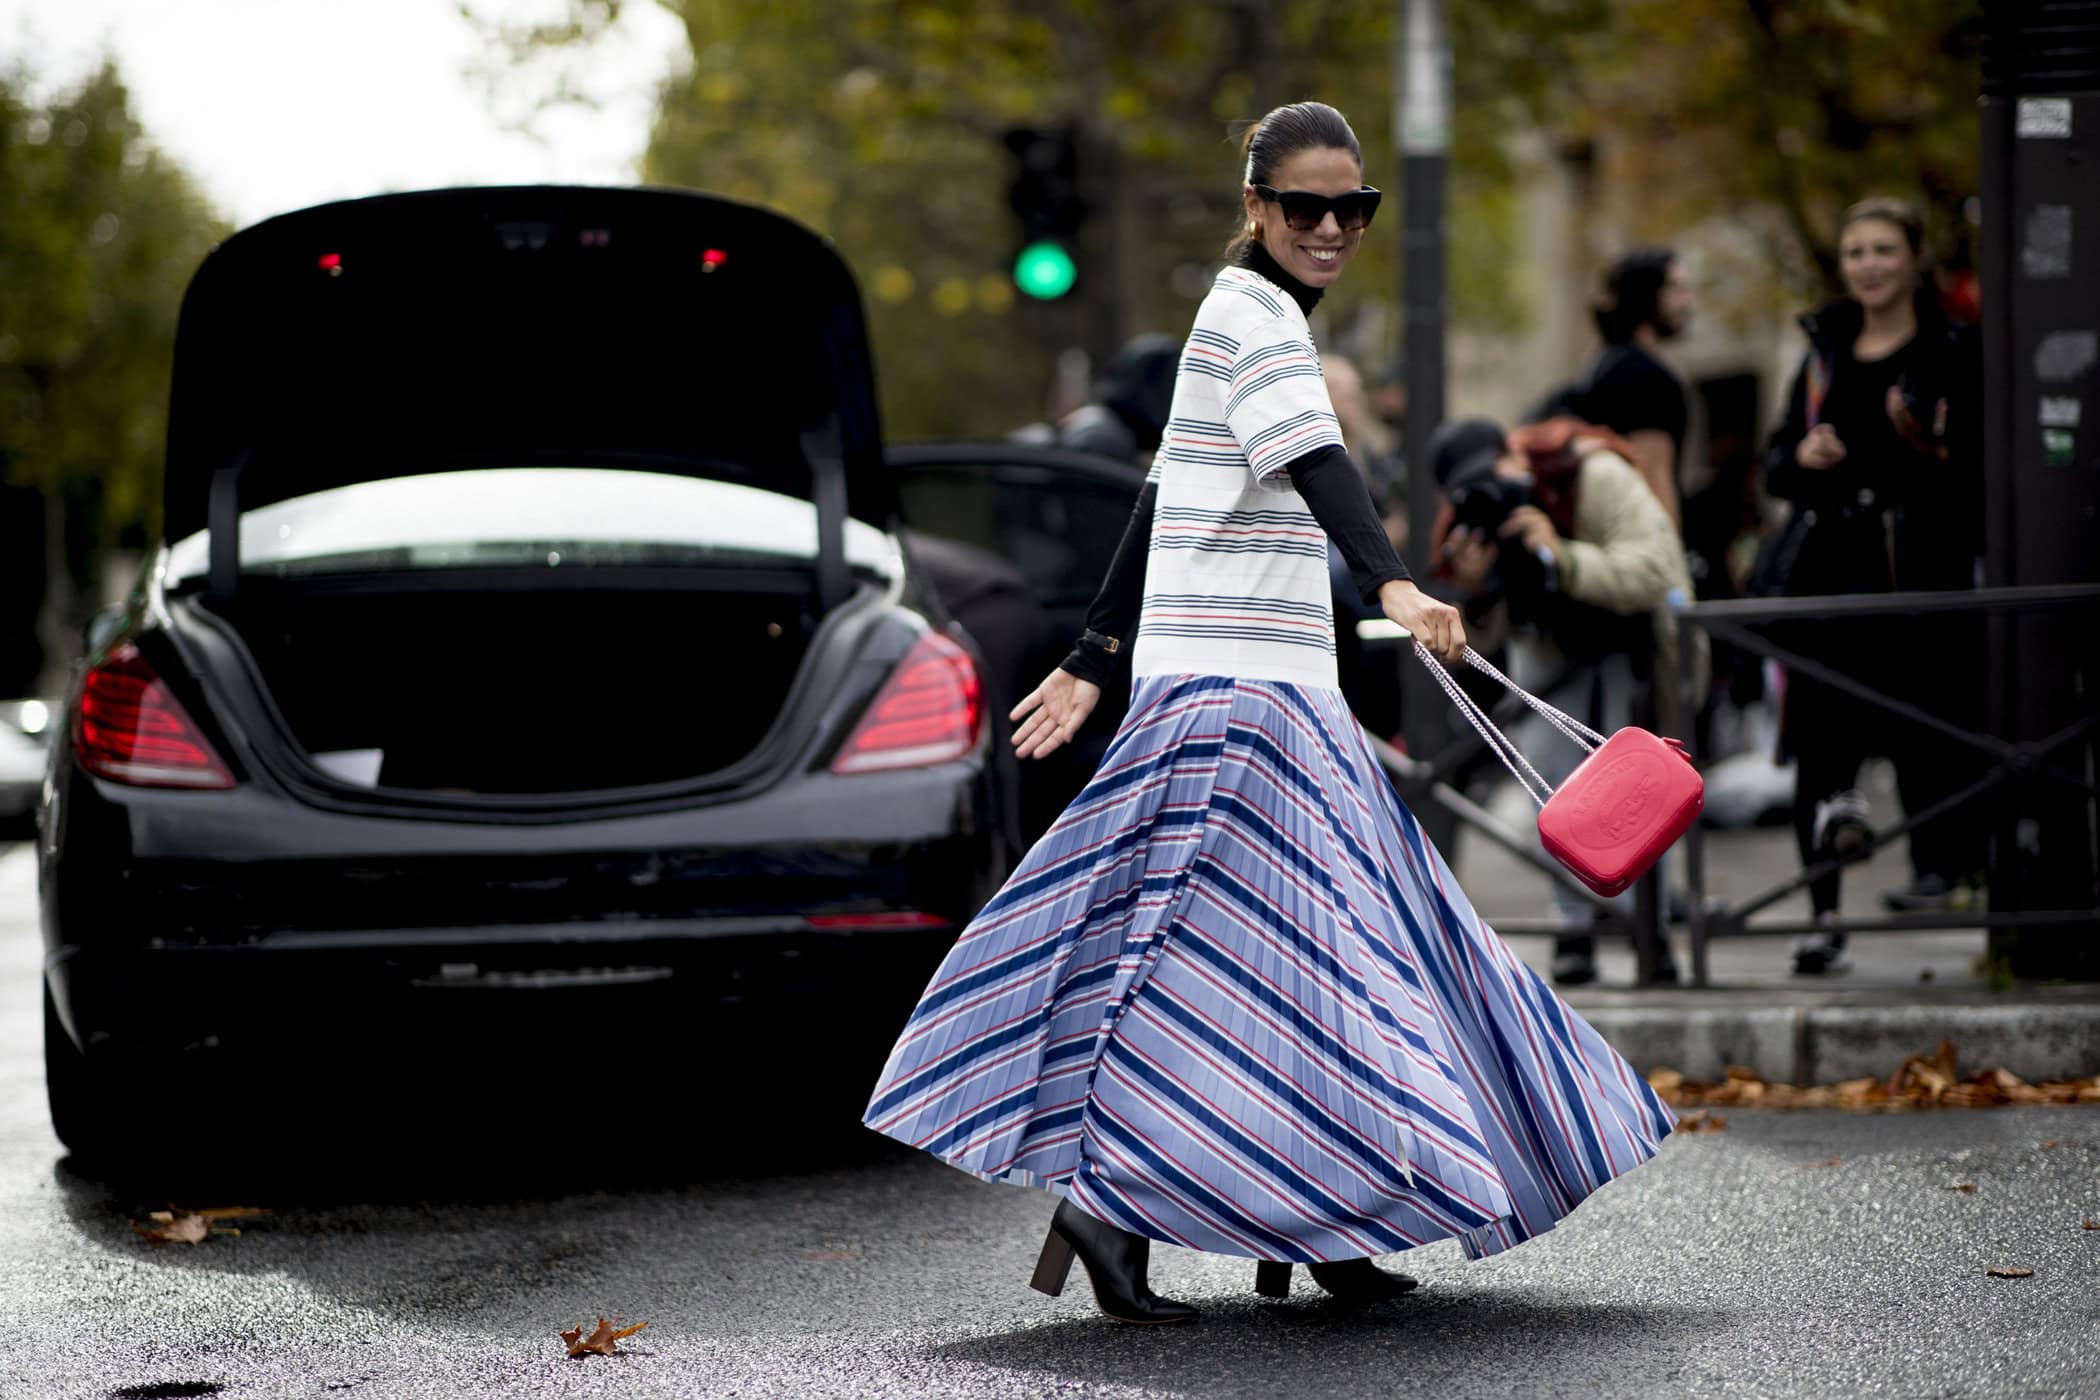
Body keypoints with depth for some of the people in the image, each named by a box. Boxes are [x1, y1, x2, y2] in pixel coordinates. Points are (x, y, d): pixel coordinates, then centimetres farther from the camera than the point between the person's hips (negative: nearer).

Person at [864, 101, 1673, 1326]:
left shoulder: (1254, 316, 21)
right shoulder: (1253, 313, -10)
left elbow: (1167, 498, 23)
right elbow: (1314, 462, -28)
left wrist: (1092, 661, 25)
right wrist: (1395, 584, -44)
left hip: (1278, 686, 10)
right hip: (1234, 685, -10)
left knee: (1312, 945, 11)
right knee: (1219, 952, -12)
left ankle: (1310, 1229, 15)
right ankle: (1103, 1207, -12)